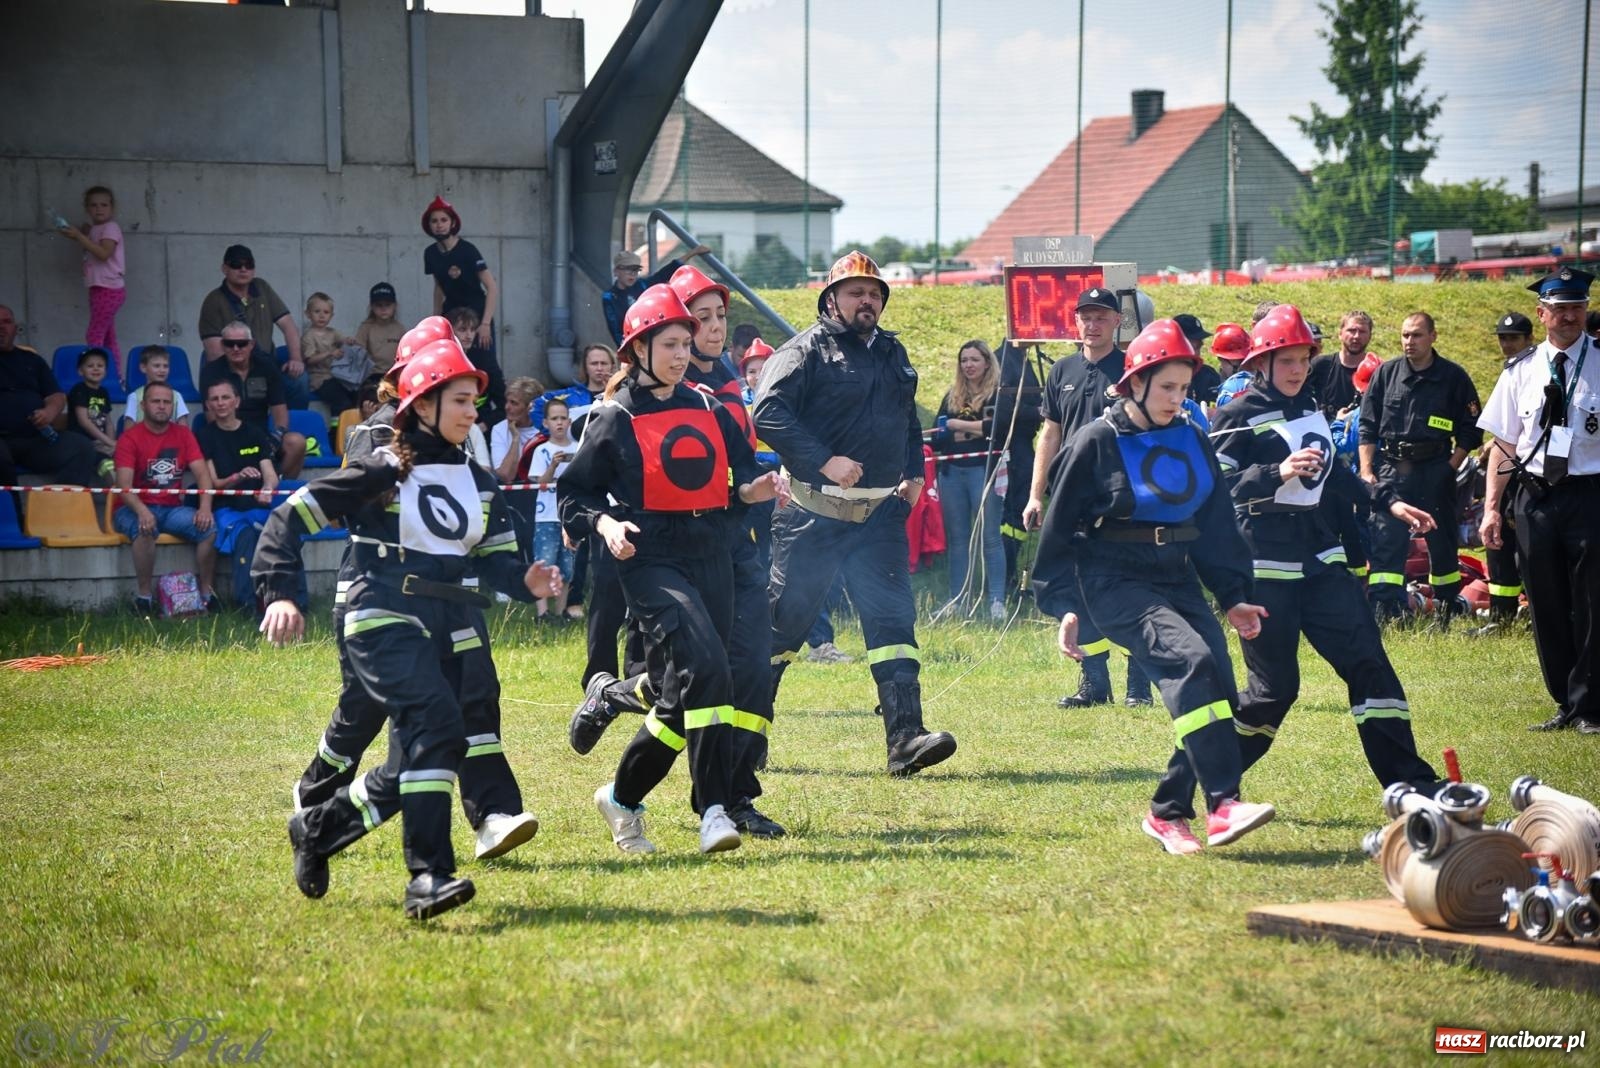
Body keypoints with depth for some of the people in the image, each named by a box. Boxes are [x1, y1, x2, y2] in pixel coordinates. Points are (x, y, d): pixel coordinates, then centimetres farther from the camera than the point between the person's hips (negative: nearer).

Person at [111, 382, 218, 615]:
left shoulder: (183, 435, 9)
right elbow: (124, 486, -16)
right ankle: (143, 596, -27)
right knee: (145, 529, -37)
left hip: (172, 508, 4)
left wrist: (205, 507, -19)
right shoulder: (130, 437, -5)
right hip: (136, 509, -4)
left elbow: (202, 473, 0)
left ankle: (206, 593, -9)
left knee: (208, 526, -21)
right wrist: (142, 511, -36)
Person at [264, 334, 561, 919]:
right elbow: (288, 521, -6)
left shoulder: (479, 482, 14)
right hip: (387, 622, -7)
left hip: (454, 624, 7)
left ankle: (319, 827, 30)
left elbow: (496, 559, 14)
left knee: (414, 766, 5)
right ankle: (428, 876, -28)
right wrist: (279, 596, -18)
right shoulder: (382, 473, -6)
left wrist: (525, 581, -9)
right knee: (437, 725, -27)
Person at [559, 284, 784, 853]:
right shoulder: (615, 418, 1)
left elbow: (738, 473, 15)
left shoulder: (709, 409, 15)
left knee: (684, 697, 6)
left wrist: (756, 487, -7)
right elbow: (575, 493, 2)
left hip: (711, 557, 6)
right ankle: (713, 811, -27)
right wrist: (605, 524, -16)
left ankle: (622, 798, 27)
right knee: (703, 666, -26)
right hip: (651, 559, -6)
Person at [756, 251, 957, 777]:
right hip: (815, 511, -5)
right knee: (785, 618, 3)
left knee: (892, 617, -7)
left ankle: (905, 738, -15)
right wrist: (824, 462, -24)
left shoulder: (893, 353, 18)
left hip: (880, 513, 5)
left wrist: (914, 472, 14)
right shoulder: (807, 350, -5)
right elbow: (769, 413, -18)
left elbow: (908, 421, 31)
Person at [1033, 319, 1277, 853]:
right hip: (1114, 583, -6)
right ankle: (1222, 804, -34)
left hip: (1179, 581, 6)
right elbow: (1060, 528, -2)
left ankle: (1168, 813, 7)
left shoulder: (1192, 440, 11)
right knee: (1190, 658, -28)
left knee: (1217, 689, -8)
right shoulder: (1098, 442, -5)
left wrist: (1234, 596, 14)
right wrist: (1064, 607, -7)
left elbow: (1217, 524, 18)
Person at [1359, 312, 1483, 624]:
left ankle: (1447, 615, 22)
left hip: (1436, 470, 0)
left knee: (1441, 541, 9)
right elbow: (1368, 426, 6)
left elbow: (1470, 430, 5)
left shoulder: (1453, 377, 2)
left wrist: (1451, 467, -5)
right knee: (1385, 543, -9)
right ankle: (1382, 614, -12)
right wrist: (1366, 471, -1)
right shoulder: (1386, 373, 6)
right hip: (1391, 469, 0)